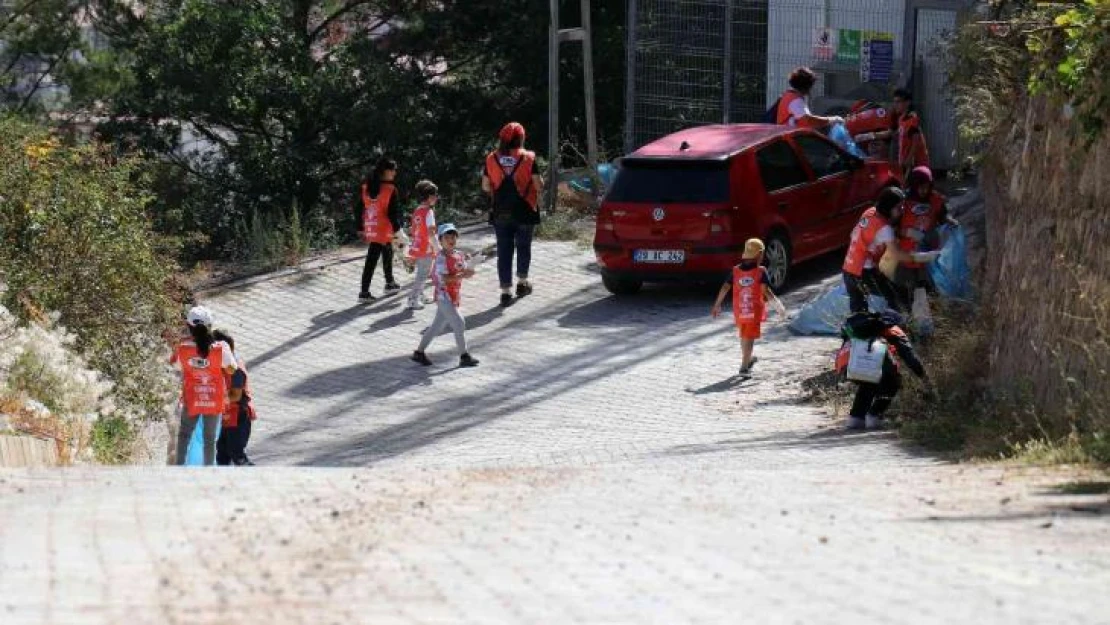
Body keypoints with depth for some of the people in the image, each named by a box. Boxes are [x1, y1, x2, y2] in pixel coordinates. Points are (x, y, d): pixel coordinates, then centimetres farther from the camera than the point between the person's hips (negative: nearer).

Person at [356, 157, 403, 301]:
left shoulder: (365, 187, 5)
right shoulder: (390, 189, -15)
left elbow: (360, 208, 10)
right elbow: (394, 212, -15)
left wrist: (360, 228, 16)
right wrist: (397, 229, -6)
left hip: (370, 229, 7)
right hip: (383, 230, -7)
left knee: (387, 254, 25)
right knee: (371, 261, -4)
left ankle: (390, 283, 38)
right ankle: (364, 292, -4)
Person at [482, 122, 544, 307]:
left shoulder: (492, 159, -3)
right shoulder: (528, 158, -9)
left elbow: (485, 186, 1)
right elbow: (539, 185, -9)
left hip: (500, 213, 1)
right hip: (524, 211, -1)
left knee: (504, 250, 4)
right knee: (524, 247, 18)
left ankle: (506, 291, -1)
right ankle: (522, 283, 30)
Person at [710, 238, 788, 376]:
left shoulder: (735, 271, 0)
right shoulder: (761, 271, -12)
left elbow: (725, 288, -3)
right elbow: (766, 291, -20)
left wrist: (717, 305, 2)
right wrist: (778, 304, -14)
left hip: (739, 311, 4)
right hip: (755, 311, -4)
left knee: (743, 336, 22)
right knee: (750, 338, 1)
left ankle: (748, 359, 41)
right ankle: (744, 367, -5)